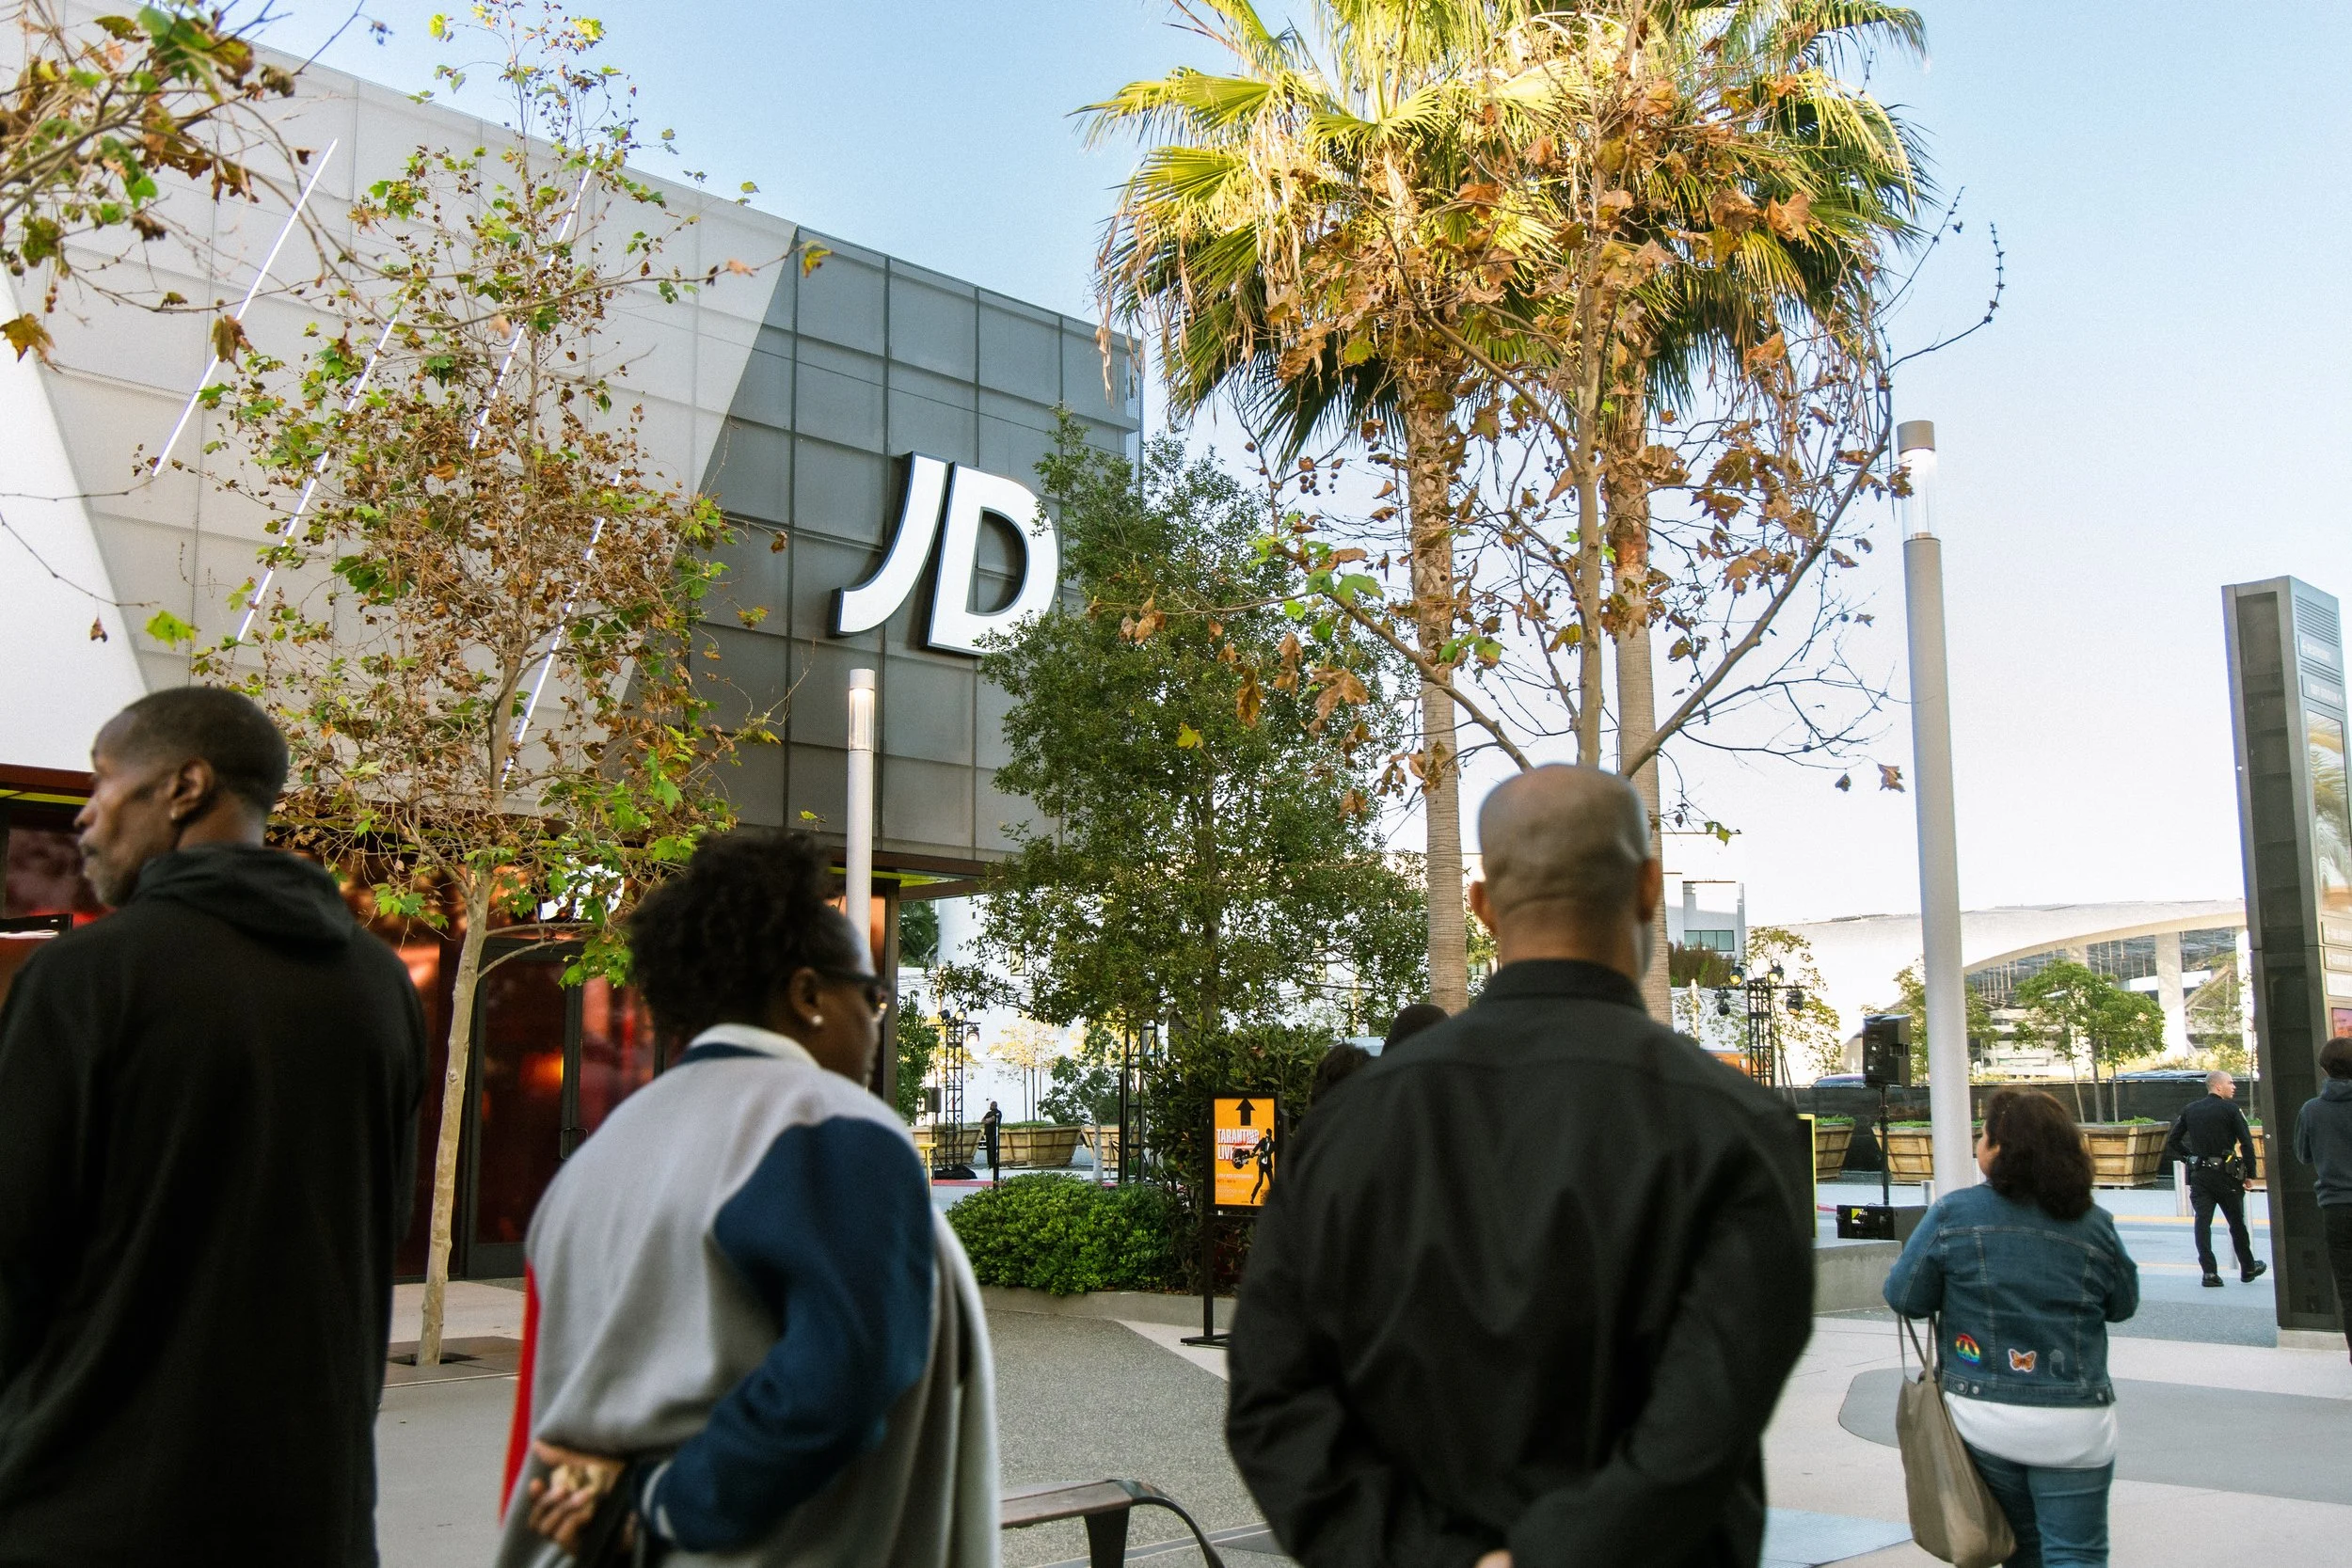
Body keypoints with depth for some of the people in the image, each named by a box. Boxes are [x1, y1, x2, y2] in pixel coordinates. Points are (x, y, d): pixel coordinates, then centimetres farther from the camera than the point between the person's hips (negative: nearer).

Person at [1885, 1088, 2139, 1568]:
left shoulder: (1954, 1213, -10)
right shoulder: (2095, 1226, -5)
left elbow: (1904, 1297, -5)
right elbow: (2123, 1305, 11)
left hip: (1982, 1418, 1)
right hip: (2073, 1425, 0)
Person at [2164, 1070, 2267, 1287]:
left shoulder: (2190, 1110, 7)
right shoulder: (2230, 1109, -6)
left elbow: (2172, 1143, 10)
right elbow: (2247, 1143, -10)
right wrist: (2249, 1173, -2)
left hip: (2198, 1175, 3)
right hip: (2225, 1173, -3)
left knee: (2202, 1222, -1)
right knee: (2237, 1222, 12)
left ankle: (2209, 1271, -10)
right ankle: (2248, 1268, 26)